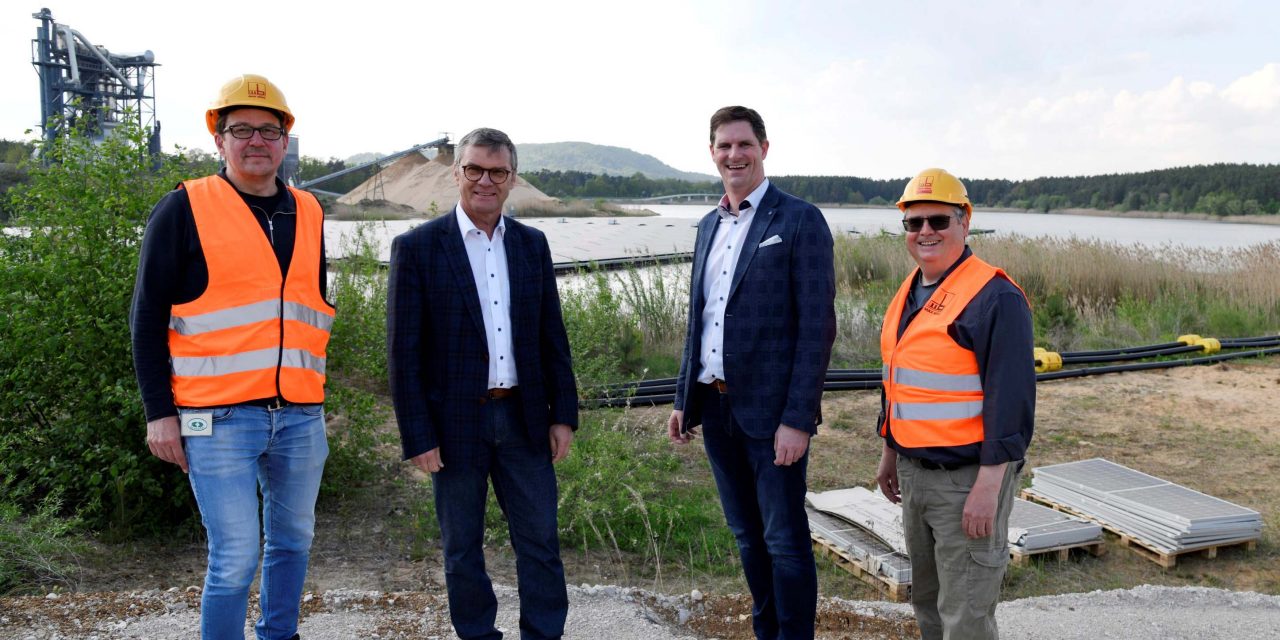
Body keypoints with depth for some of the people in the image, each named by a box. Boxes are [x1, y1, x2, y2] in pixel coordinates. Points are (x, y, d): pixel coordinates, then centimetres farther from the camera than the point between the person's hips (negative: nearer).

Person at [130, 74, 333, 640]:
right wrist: (160, 412, -7)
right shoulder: (185, 208, -3)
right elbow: (148, 317, -2)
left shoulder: (308, 213, 11)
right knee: (235, 557, -3)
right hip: (219, 417, -5)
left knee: (293, 540, 15)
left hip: (299, 414, 5)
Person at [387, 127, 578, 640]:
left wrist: (563, 414, 4)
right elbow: (403, 352, -7)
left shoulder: (532, 244, 6)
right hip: (456, 423, -3)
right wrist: (417, 437, -10)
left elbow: (553, 336, 9)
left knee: (540, 540, 10)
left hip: (524, 419, 3)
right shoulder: (417, 248, -6)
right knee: (462, 549, 11)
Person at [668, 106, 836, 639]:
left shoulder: (800, 221, -8)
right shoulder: (709, 226, 13)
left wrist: (797, 419, -17)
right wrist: (684, 399, 13)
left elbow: (817, 326, -12)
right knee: (747, 535, 17)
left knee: (785, 540, 3)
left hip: (770, 412, -6)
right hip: (715, 408, 6)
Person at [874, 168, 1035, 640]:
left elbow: (1011, 401, -20)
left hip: (969, 478, -8)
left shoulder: (995, 298, -17)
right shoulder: (909, 293, 10)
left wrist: (987, 488, -22)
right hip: (914, 473, 9)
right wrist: (890, 454, 21)